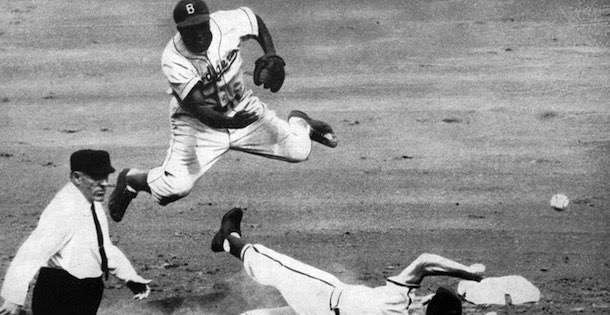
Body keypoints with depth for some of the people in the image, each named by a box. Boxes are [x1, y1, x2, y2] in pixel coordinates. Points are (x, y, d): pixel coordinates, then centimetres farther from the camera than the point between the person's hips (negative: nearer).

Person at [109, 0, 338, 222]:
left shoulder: (226, 23, -22)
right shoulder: (173, 60, -30)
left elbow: (254, 19, 2)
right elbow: (199, 109, -35)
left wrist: (271, 55, -12)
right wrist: (230, 121, -54)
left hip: (241, 107, 4)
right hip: (198, 122, -3)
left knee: (299, 150, -6)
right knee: (175, 188, -21)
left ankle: (299, 123, 34)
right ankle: (130, 179, 15)